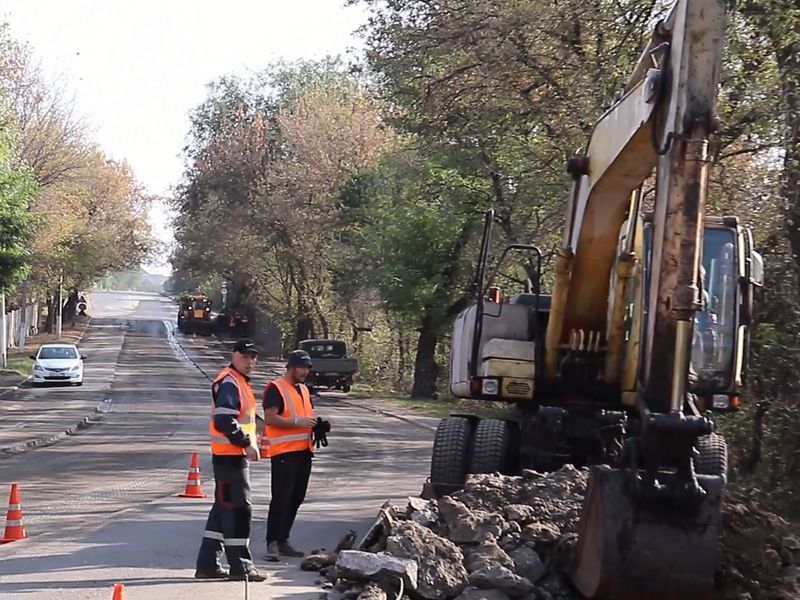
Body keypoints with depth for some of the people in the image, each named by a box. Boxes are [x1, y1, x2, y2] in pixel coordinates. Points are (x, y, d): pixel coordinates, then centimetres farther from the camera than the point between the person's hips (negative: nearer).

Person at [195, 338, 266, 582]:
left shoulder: (239, 382, 18)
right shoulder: (229, 383, -15)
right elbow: (224, 421, -25)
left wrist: (250, 440, 19)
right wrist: (246, 443, -22)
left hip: (235, 455, 11)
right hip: (229, 456, -11)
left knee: (223, 508, 13)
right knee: (239, 509, -6)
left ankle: (207, 564, 18)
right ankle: (240, 567, 0)